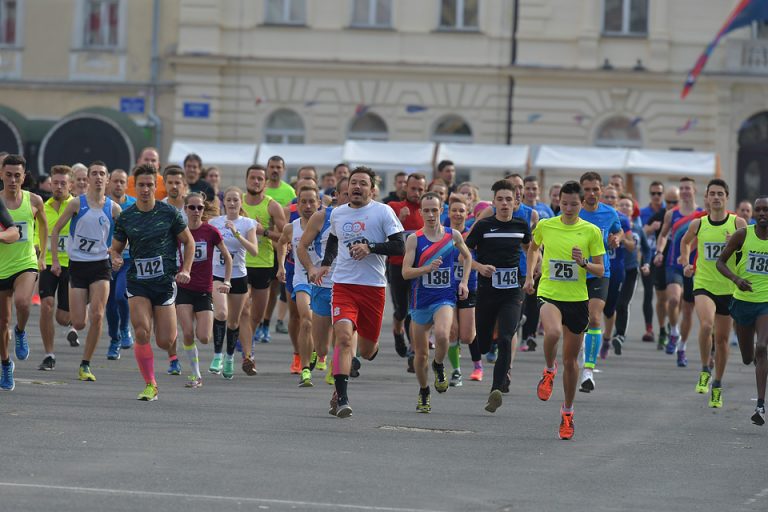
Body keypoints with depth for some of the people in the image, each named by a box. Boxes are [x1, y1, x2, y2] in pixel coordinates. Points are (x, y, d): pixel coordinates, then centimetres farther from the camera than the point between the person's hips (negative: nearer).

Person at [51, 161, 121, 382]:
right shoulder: (77, 204, -3)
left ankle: (85, 364, -3)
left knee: (97, 316, -14)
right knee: (79, 324, -3)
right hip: (77, 266, -1)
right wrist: (55, 260, -2)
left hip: (101, 266, 1)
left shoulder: (113, 208, 1)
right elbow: (55, 230, 4)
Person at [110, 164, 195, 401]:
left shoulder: (169, 213, -3)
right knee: (141, 333, -16)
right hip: (137, 282, 1)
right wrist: (115, 259, -12)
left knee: (164, 342, -1)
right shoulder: (125, 217, 1)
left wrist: (185, 270, -5)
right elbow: (116, 247, 12)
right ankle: (150, 385, -3)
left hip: (165, 281, -1)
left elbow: (188, 241, 7)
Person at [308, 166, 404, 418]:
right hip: (343, 284, 1)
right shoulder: (337, 213, 10)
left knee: (367, 351, 8)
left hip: (374, 286, -1)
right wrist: (325, 264, 17)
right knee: (343, 337, -20)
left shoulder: (383, 212, -3)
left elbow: (399, 246, -8)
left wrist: (370, 247, -20)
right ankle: (341, 398, -21)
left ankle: (361, 337, 48)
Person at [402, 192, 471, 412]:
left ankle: (439, 366, 1)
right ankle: (423, 392, 31)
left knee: (441, 335, -30)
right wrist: (428, 268, -27)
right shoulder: (414, 239, -4)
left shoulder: (453, 236, 2)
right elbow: (406, 272, -11)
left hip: (445, 298, -1)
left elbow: (467, 257, 22)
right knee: (421, 353, 8)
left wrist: (464, 281, 9)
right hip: (421, 300, 1)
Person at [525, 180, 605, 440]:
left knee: (571, 360, 8)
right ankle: (549, 370, -2)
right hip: (549, 294, -1)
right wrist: (530, 275, 12)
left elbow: (600, 270, 1)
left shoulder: (591, 231, -2)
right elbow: (533, 248, 23)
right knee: (553, 332, -34)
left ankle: (567, 412, 27)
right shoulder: (545, 226, 1)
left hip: (577, 299, 1)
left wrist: (584, 263, -18)